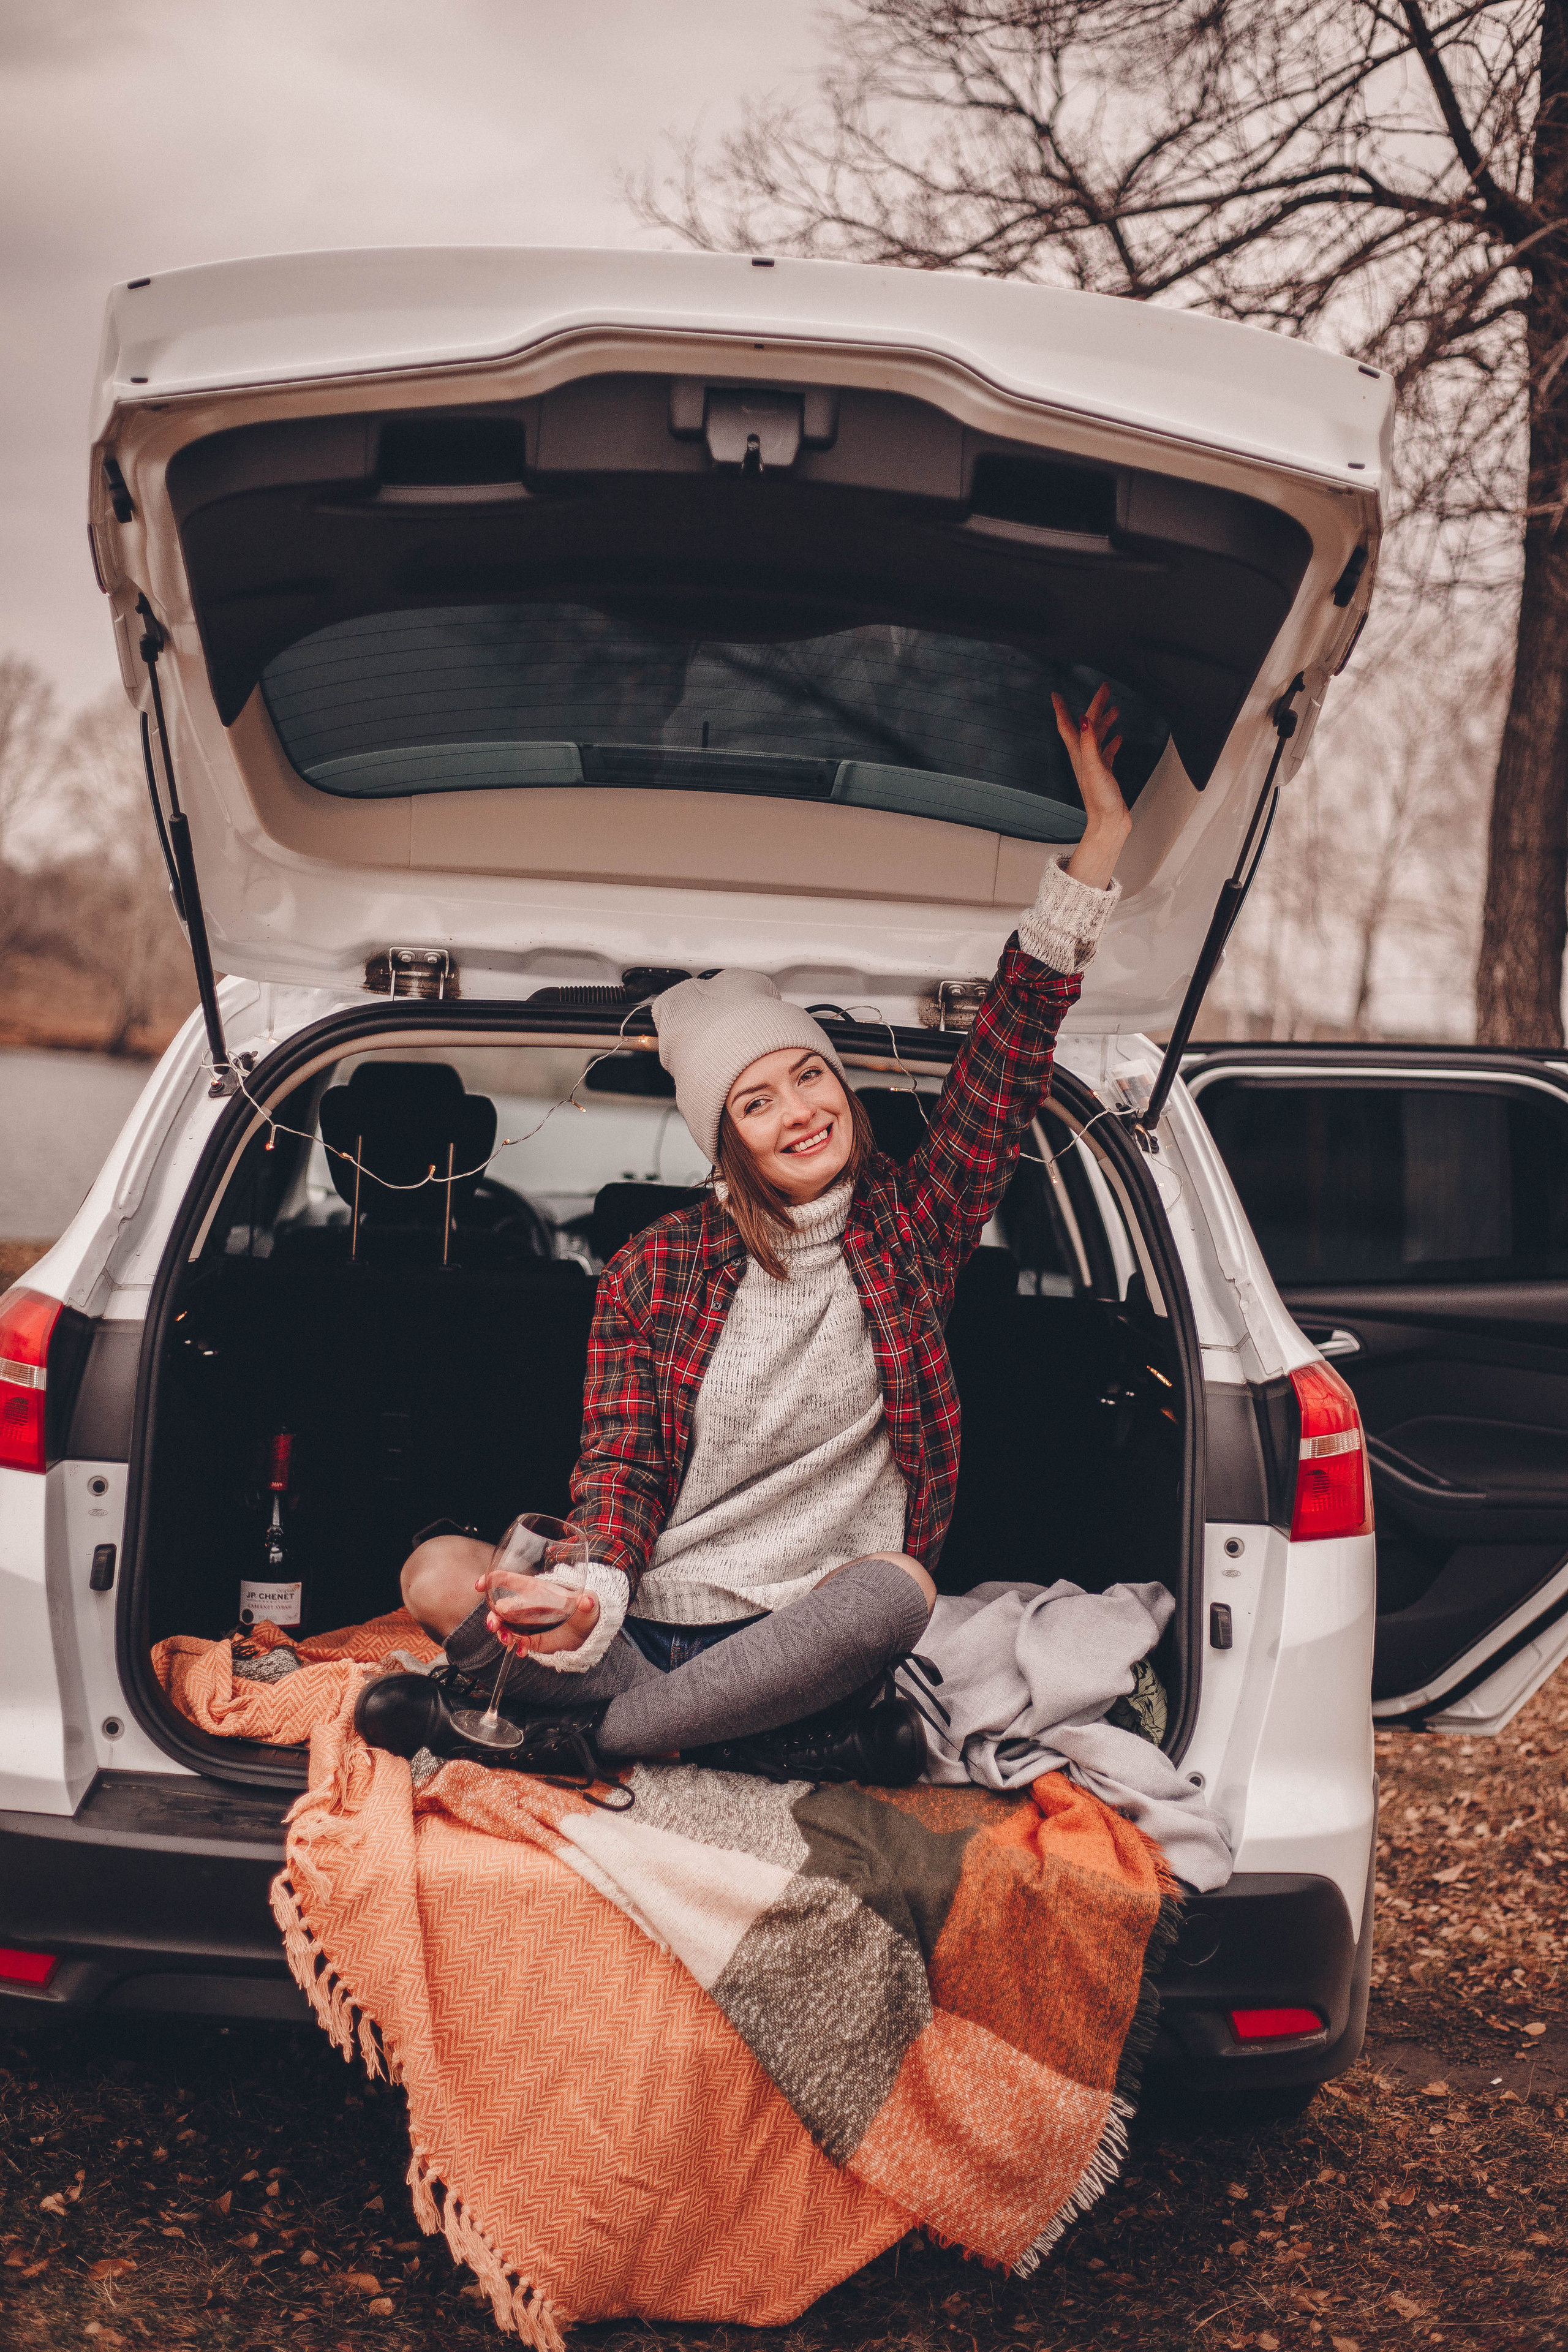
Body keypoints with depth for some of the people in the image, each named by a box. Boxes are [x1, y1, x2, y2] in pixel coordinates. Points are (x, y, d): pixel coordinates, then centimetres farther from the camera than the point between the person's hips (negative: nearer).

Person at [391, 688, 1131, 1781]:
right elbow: (621, 1464, -1)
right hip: (647, 1634, 0)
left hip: (812, 1640, 0)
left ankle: (585, 1736, -25)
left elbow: (1010, 1056, 0)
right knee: (441, 1577, -24)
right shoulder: (652, 1271, 5)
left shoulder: (912, 1228, 7)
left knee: (898, 1586, -35)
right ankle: (792, 1750, -29)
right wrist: (589, 1601, -25)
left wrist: (1103, 832, -7)